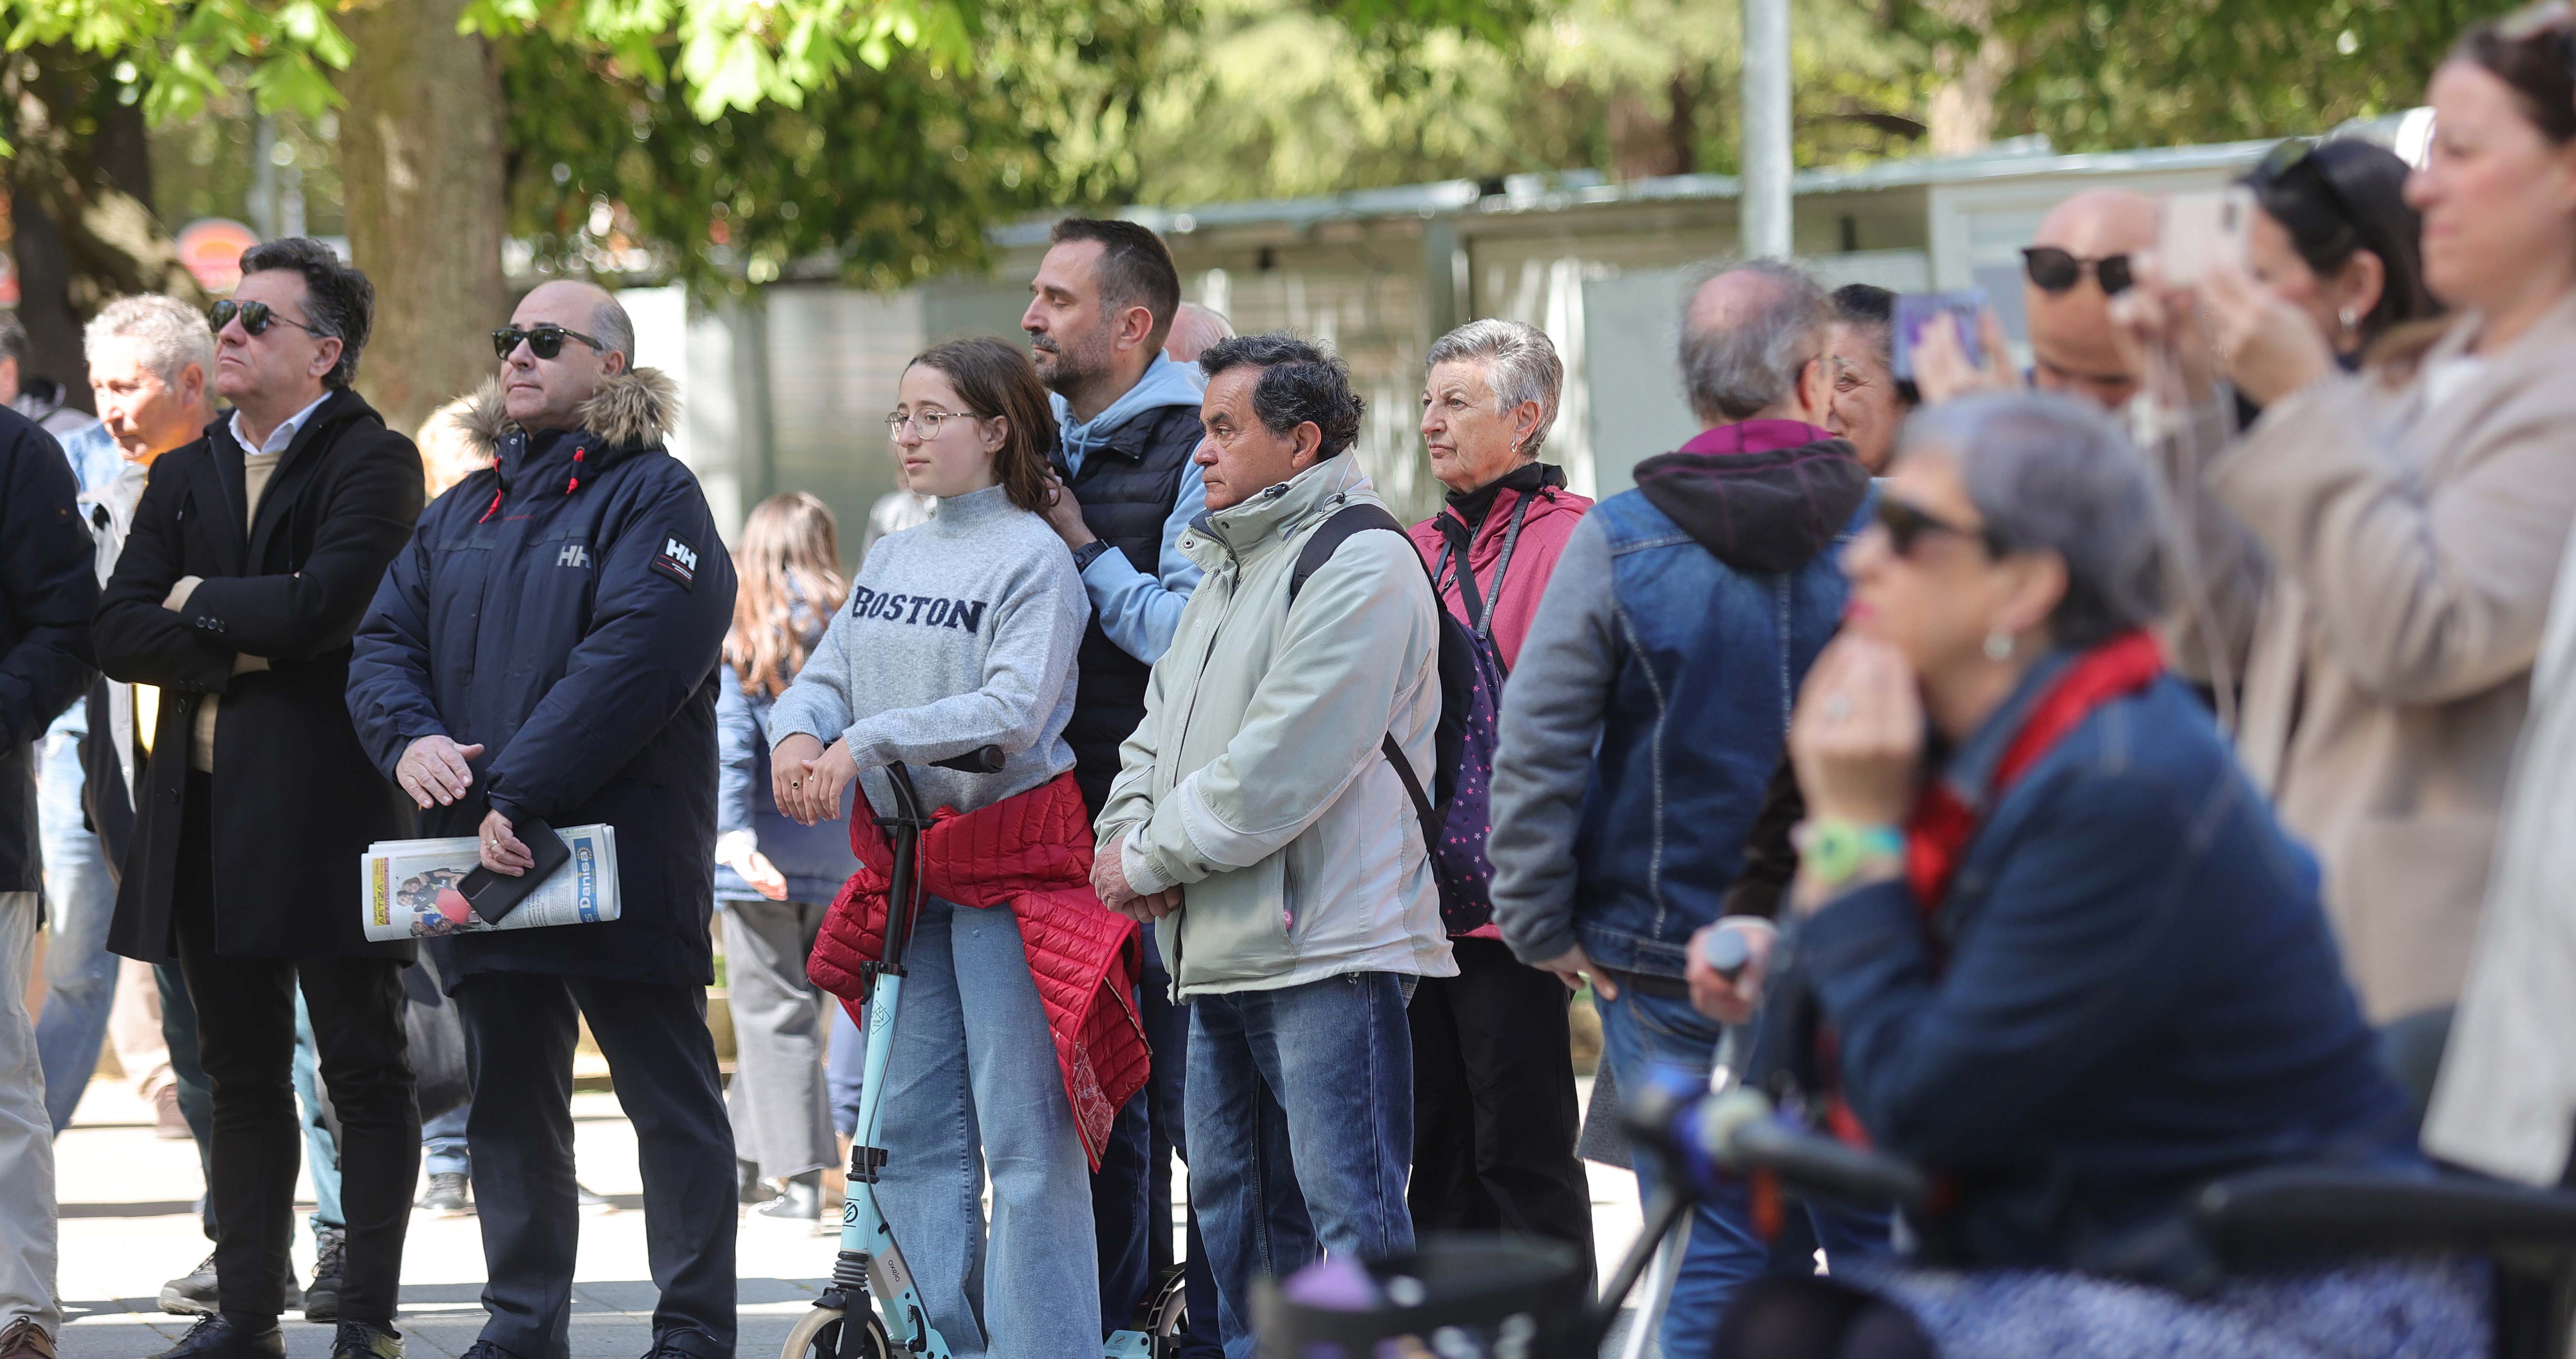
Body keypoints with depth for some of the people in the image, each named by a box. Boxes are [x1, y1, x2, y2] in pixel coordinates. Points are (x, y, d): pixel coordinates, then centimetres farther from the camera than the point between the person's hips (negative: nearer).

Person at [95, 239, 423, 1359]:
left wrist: (200, 601, -4)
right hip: (207, 818, 6)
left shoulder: (372, 463, -4)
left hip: (329, 811, -6)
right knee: (242, 1075, 10)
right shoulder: (184, 478, 16)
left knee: (363, 1071, -1)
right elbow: (118, 636, 5)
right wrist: (246, 645, -10)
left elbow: (326, 605, -20)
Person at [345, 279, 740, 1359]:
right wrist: (409, 739, -11)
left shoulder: (653, 497, -6)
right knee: (507, 1108, 12)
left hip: (621, 855, -7)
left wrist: (516, 794, -24)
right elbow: (384, 641, 12)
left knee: (671, 1100, -1)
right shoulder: (464, 514, 18)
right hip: (483, 863, 7)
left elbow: (631, 661, -19)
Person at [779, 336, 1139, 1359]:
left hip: (1007, 867, -7)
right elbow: (824, 676, 12)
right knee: (910, 1130, 9)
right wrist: (797, 733, -11)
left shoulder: (1033, 557, -9)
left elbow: (1014, 707, -20)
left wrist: (868, 744, -23)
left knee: (1024, 1134, -7)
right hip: (903, 870, 7)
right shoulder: (891, 559, 13)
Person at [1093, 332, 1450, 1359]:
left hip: (1326, 944, -10)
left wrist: (1150, 858, -10)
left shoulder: (1360, 564, -11)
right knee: (1232, 1200, 14)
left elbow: (1279, 767, -18)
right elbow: (1162, 728, 23)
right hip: (1220, 948, 10)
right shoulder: (1226, 569, 20)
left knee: (1350, 1211, -10)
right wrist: (1129, 836, 1)